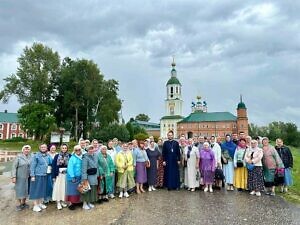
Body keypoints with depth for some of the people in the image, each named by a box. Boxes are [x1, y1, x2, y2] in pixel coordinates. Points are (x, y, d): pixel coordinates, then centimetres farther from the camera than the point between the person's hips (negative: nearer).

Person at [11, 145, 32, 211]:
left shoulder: (30, 157, 4)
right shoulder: (18, 157, -7)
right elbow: (14, 167, -9)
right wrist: (13, 177, -15)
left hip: (28, 177, 4)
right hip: (20, 177, -4)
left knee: (26, 190, 11)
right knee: (20, 190, 4)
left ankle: (23, 203, 27)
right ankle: (19, 204, 18)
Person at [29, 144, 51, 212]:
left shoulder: (48, 156, 7)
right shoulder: (36, 156, -7)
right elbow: (32, 166, -9)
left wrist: (49, 167, 0)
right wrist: (32, 175, -13)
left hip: (45, 176, 5)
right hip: (37, 175, -5)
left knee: (42, 190, 13)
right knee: (36, 190, 2)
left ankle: (40, 203, 26)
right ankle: (35, 205, 10)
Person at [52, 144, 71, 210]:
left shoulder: (69, 156, 0)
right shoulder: (57, 156, 0)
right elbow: (53, 166, -1)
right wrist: (53, 176, -6)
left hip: (66, 174, 1)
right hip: (59, 174, -1)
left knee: (65, 187, 6)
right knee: (58, 187, 0)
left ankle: (63, 201, 20)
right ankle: (58, 202, 9)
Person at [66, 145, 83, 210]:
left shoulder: (82, 158, 4)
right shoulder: (72, 158, -8)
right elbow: (70, 168, -11)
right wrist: (72, 177, -16)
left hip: (79, 177, 5)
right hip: (73, 177, -4)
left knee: (78, 190, 11)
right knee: (72, 190, 1)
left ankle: (75, 202, 23)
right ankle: (71, 203, 9)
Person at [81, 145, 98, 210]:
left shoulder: (95, 156, 6)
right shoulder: (85, 157, -16)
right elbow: (84, 168, -20)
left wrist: (97, 174, 12)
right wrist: (84, 177, -23)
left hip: (94, 175, 7)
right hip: (88, 176, -7)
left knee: (93, 189, 14)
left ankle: (89, 202, 29)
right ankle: (85, 204, 15)